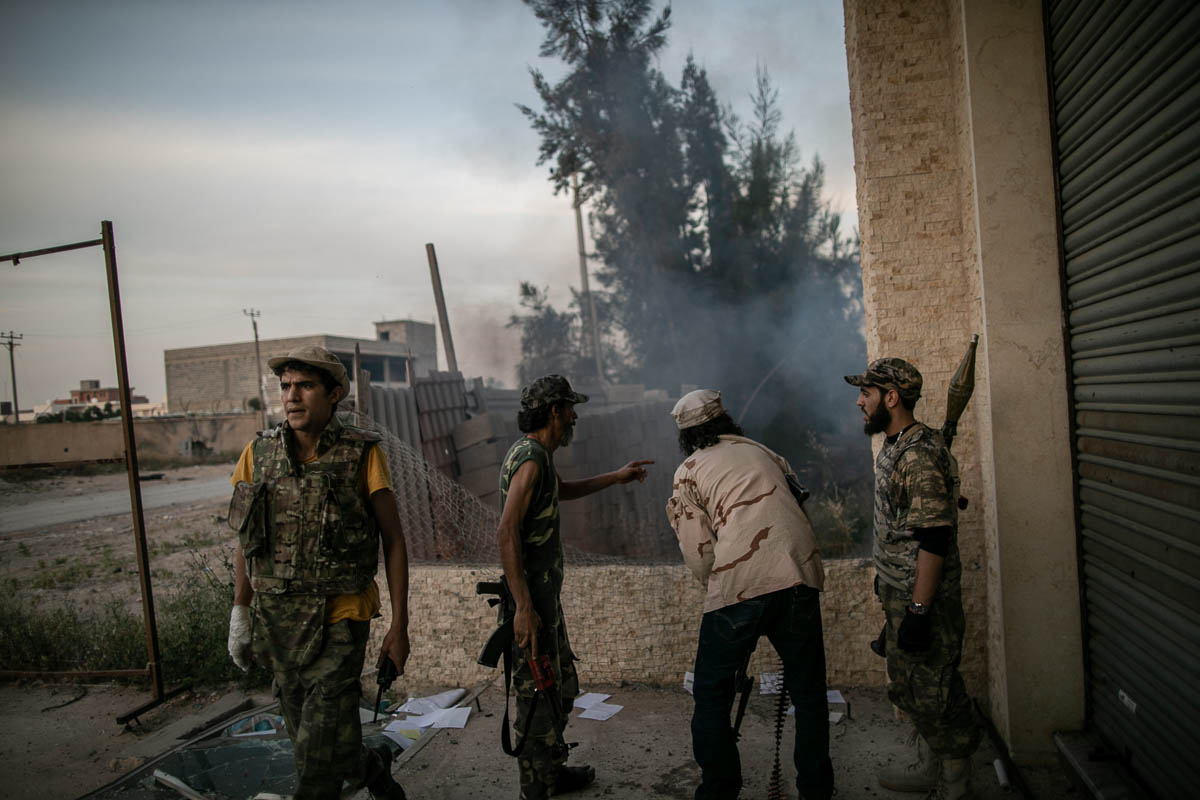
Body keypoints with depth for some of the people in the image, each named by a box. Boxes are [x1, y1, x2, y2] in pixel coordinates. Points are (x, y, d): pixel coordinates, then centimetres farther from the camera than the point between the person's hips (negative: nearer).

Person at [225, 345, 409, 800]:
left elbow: (393, 540, -6)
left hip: (338, 623, -4)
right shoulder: (259, 453, 2)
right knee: (308, 742, 18)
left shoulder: (362, 454, -10)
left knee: (319, 760, -4)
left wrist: (399, 626, -7)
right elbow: (247, 541, 12)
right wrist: (240, 614, 9)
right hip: (277, 621, 5)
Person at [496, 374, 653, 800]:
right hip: (532, 597, -11)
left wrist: (616, 477, 35)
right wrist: (524, 608, -28)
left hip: (545, 592, 11)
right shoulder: (530, 458, -20)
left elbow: (562, 490, 33)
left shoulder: (536, 454, 12)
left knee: (563, 684, 21)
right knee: (538, 694, 0)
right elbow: (507, 534, -27)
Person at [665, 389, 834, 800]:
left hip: (736, 588, -4)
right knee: (808, 692, 19)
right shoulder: (761, 452, 21)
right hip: (799, 578, 4)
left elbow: (699, 554, 4)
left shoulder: (688, 472, 9)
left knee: (711, 695, 15)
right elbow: (800, 507, 22)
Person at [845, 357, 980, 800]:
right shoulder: (893, 449, 10)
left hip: (925, 599, -10)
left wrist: (919, 610, -25)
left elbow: (934, 539, -25)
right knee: (910, 687, 20)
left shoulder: (922, 454, -22)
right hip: (898, 595, 10)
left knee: (934, 692, 3)